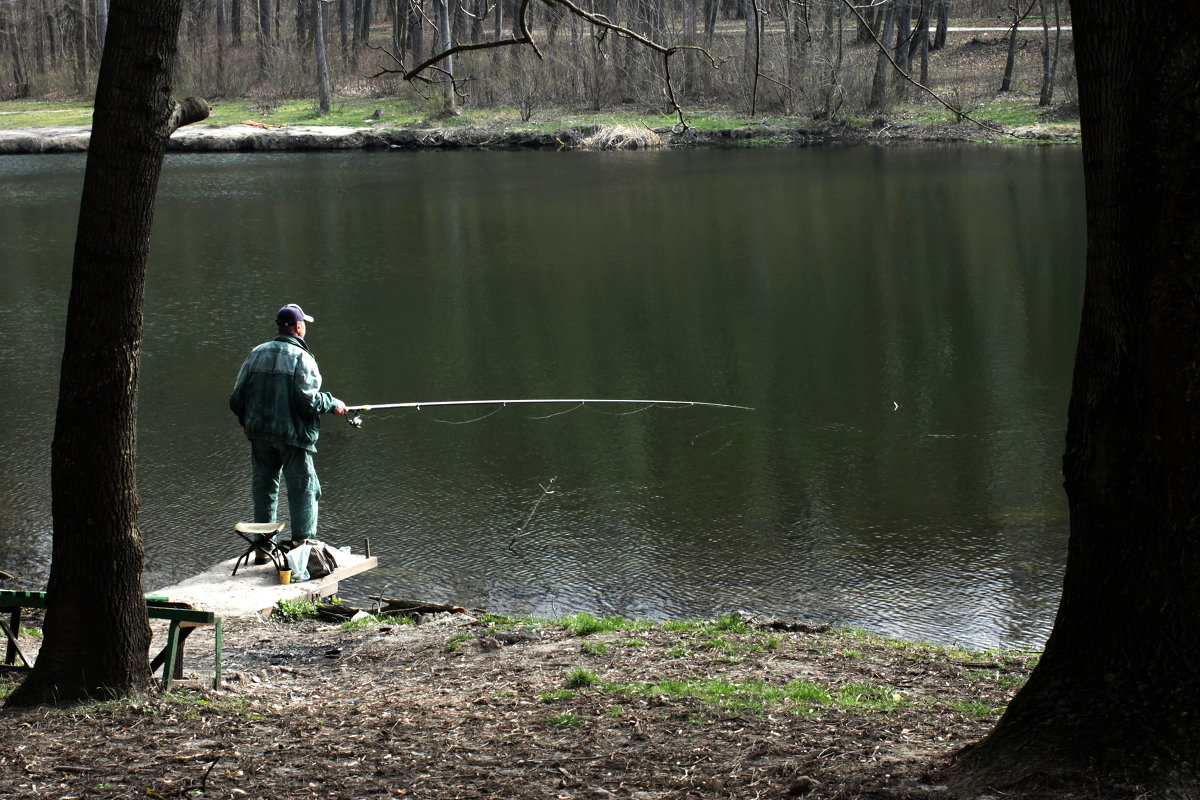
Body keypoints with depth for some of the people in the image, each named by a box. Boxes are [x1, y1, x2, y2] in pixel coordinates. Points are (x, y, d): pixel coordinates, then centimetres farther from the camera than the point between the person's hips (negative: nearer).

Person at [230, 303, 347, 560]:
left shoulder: (257, 353, 7)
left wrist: (246, 423, 26)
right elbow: (307, 401, -18)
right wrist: (332, 404, 0)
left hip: (260, 433, 5)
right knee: (303, 490, 1)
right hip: (292, 434, -5)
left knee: (264, 488, 13)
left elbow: (237, 398, 9)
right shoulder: (302, 358, -10)